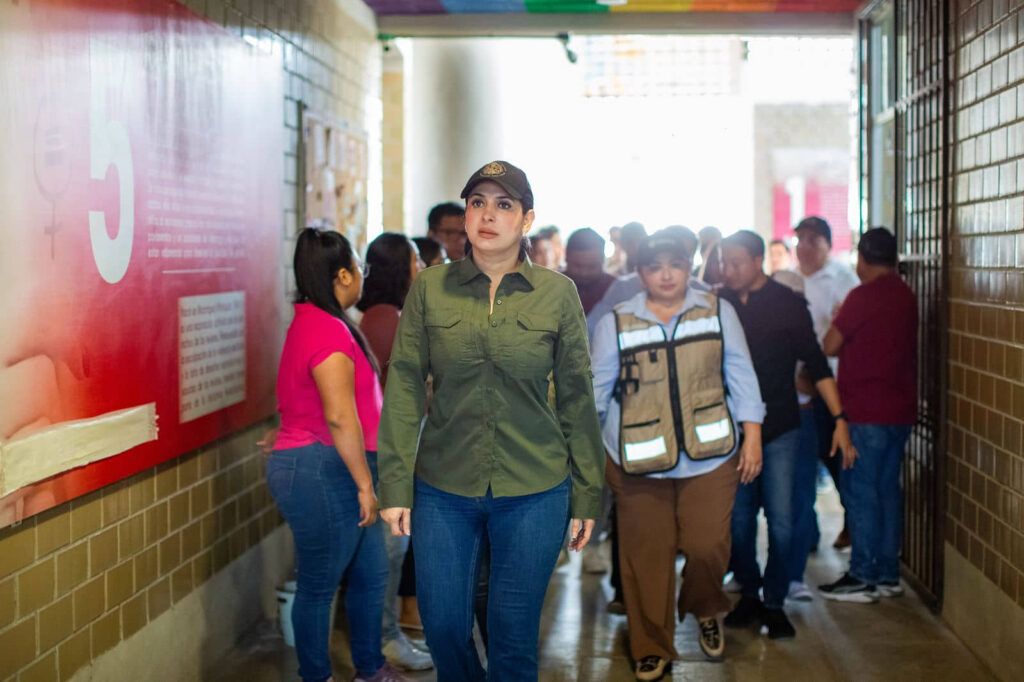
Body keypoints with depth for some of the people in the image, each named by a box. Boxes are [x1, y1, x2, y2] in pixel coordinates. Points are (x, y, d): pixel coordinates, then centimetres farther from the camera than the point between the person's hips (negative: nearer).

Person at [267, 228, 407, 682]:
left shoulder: (310, 322, 15)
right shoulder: (329, 330, -18)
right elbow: (340, 417, -23)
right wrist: (365, 484, -18)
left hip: (329, 473, 11)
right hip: (322, 471, -11)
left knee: (371, 573, 18)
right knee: (319, 585, 4)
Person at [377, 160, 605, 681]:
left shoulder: (558, 294, -1)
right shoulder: (429, 289, 0)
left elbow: (577, 399, 1)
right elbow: (404, 389, -2)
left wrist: (586, 495, 2)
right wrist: (395, 485, -7)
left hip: (534, 492, -1)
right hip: (442, 487, 1)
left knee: (514, 636, 7)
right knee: (443, 627, 10)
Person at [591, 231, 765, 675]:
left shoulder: (718, 311, 3)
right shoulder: (615, 323, 2)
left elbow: (741, 376, 4)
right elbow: (596, 389, 3)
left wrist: (752, 437, 0)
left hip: (710, 456, 0)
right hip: (639, 463, 0)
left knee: (707, 546, -1)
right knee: (646, 557, 5)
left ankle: (705, 610, 32)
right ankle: (652, 646, 23)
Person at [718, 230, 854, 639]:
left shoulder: (788, 304, -6)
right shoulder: (720, 304, 2)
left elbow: (816, 363, -5)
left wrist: (840, 419, -12)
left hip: (780, 428, -2)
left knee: (780, 520, -2)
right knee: (738, 519, 7)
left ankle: (774, 603, 12)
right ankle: (749, 594, 24)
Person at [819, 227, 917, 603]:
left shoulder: (863, 297, -13)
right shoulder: (907, 296, 10)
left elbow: (830, 346, -10)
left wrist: (837, 322, 9)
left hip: (866, 410, -8)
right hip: (900, 408, 8)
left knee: (860, 491, -2)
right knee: (887, 488, 12)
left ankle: (863, 578, 1)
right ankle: (888, 574, 18)